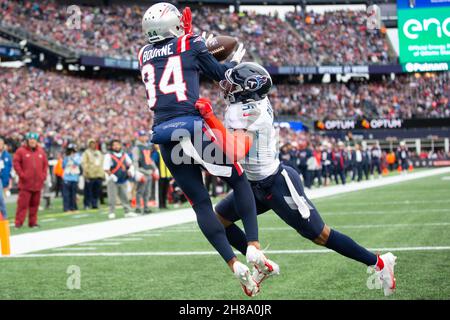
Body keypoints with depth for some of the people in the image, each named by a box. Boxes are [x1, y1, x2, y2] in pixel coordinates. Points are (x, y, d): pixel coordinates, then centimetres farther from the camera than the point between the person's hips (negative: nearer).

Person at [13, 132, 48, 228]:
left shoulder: (41, 151, 11)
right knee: (23, 203, -7)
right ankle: (19, 222, -6)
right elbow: (16, 163, -5)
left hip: (38, 184, 4)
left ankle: (33, 222, 15)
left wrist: (43, 175, 4)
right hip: (25, 184, -4)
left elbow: (45, 164, 16)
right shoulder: (21, 151, -2)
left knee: (35, 204, 8)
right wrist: (21, 174, -11)